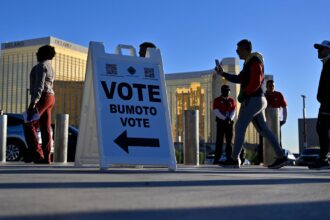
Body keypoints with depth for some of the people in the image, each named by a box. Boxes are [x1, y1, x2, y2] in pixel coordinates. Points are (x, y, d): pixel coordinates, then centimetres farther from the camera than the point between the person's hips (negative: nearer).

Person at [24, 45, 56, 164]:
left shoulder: (41, 66, -9)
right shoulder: (49, 67, 22)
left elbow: (39, 85, -20)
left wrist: (33, 102, -25)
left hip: (42, 98, -10)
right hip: (49, 98, 10)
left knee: (28, 125, -10)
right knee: (45, 129, 5)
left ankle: (36, 153, -17)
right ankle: (45, 157, 3)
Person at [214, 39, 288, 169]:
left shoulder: (255, 61, -11)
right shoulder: (249, 63, 20)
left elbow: (256, 82, -21)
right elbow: (239, 79, 23)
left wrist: (244, 94, -14)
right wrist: (223, 74, 17)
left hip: (253, 100, -10)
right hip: (255, 100, 10)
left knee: (239, 127, -7)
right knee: (263, 130, 7)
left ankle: (234, 160, -3)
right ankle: (281, 157, 5)